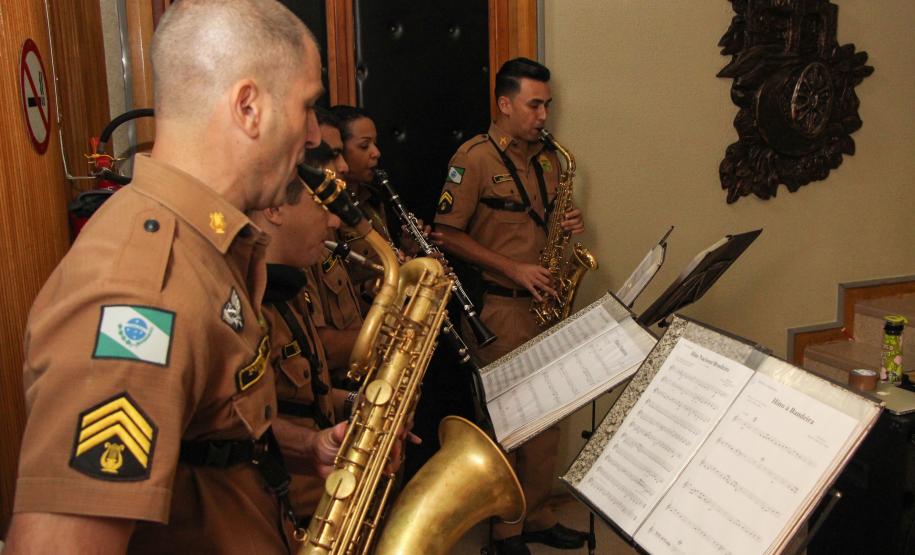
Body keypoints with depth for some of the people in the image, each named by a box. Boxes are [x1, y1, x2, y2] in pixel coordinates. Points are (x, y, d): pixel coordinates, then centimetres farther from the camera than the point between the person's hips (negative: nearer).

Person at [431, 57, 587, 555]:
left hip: (545, 301, 7)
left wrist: (567, 226, 1)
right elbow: (447, 235, -12)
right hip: (498, 307, -7)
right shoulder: (474, 157, -9)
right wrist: (513, 270, -17)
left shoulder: (548, 158, 13)